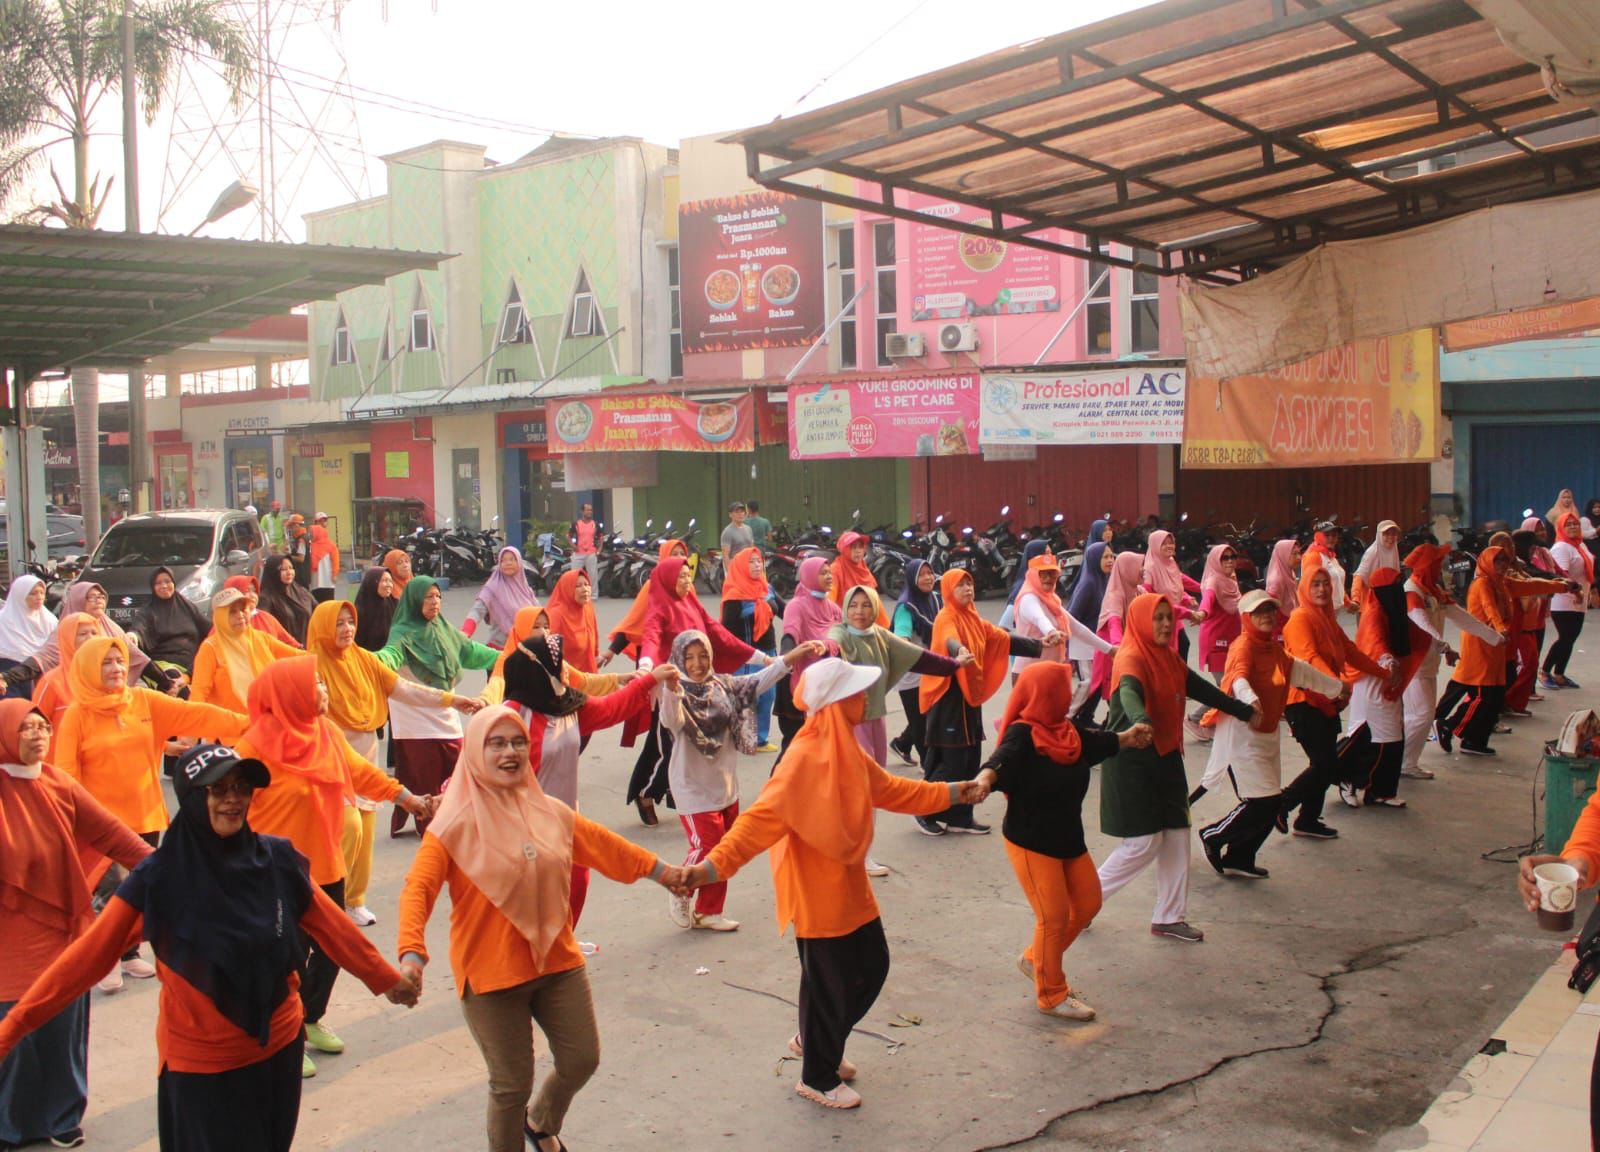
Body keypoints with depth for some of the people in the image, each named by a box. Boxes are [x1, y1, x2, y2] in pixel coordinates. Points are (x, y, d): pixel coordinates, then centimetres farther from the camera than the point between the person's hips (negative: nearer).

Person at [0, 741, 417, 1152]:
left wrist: (386, 979, 12)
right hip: (201, 1065, -3)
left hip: (279, 1049, 4)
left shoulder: (277, 859, -7)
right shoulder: (160, 876, -16)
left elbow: (329, 926, 4)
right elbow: (90, 953, -13)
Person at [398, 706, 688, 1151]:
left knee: (582, 1060, 15)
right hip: (492, 976, -5)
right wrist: (412, 952, -34)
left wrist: (658, 869, 25)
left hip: (558, 963, 5)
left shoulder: (550, 812, 2)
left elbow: (603, 844, 17)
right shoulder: (456, 825, -13)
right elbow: (417, 889, -20)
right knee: (512, 1085, 4)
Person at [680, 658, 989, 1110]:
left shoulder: (847, 750, 3)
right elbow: (761, 818, -31)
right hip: (816, 893, -9)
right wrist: (714, 865, -42)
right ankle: (818, 1078, 29)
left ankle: (814, 1040, 41)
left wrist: (953, 792, 20)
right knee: (827, 982, 6)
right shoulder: (805, 758, -26)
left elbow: (889, 789, 16)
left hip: (850, 885, 9)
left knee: (871, 966, 19)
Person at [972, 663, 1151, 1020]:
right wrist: (985, 779, -60)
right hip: (1030, 842, -9)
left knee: (1087, 904, 14)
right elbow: (1001, 759, -39)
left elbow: (1098, 743, 26)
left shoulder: (1068, 733, 5)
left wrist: (1127, 737, 42)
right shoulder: (1021, 735, -20)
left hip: (1069, 839, 9)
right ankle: (1051, 996, 13)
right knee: (1054, 916, -6)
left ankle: (1035, 959, 33)